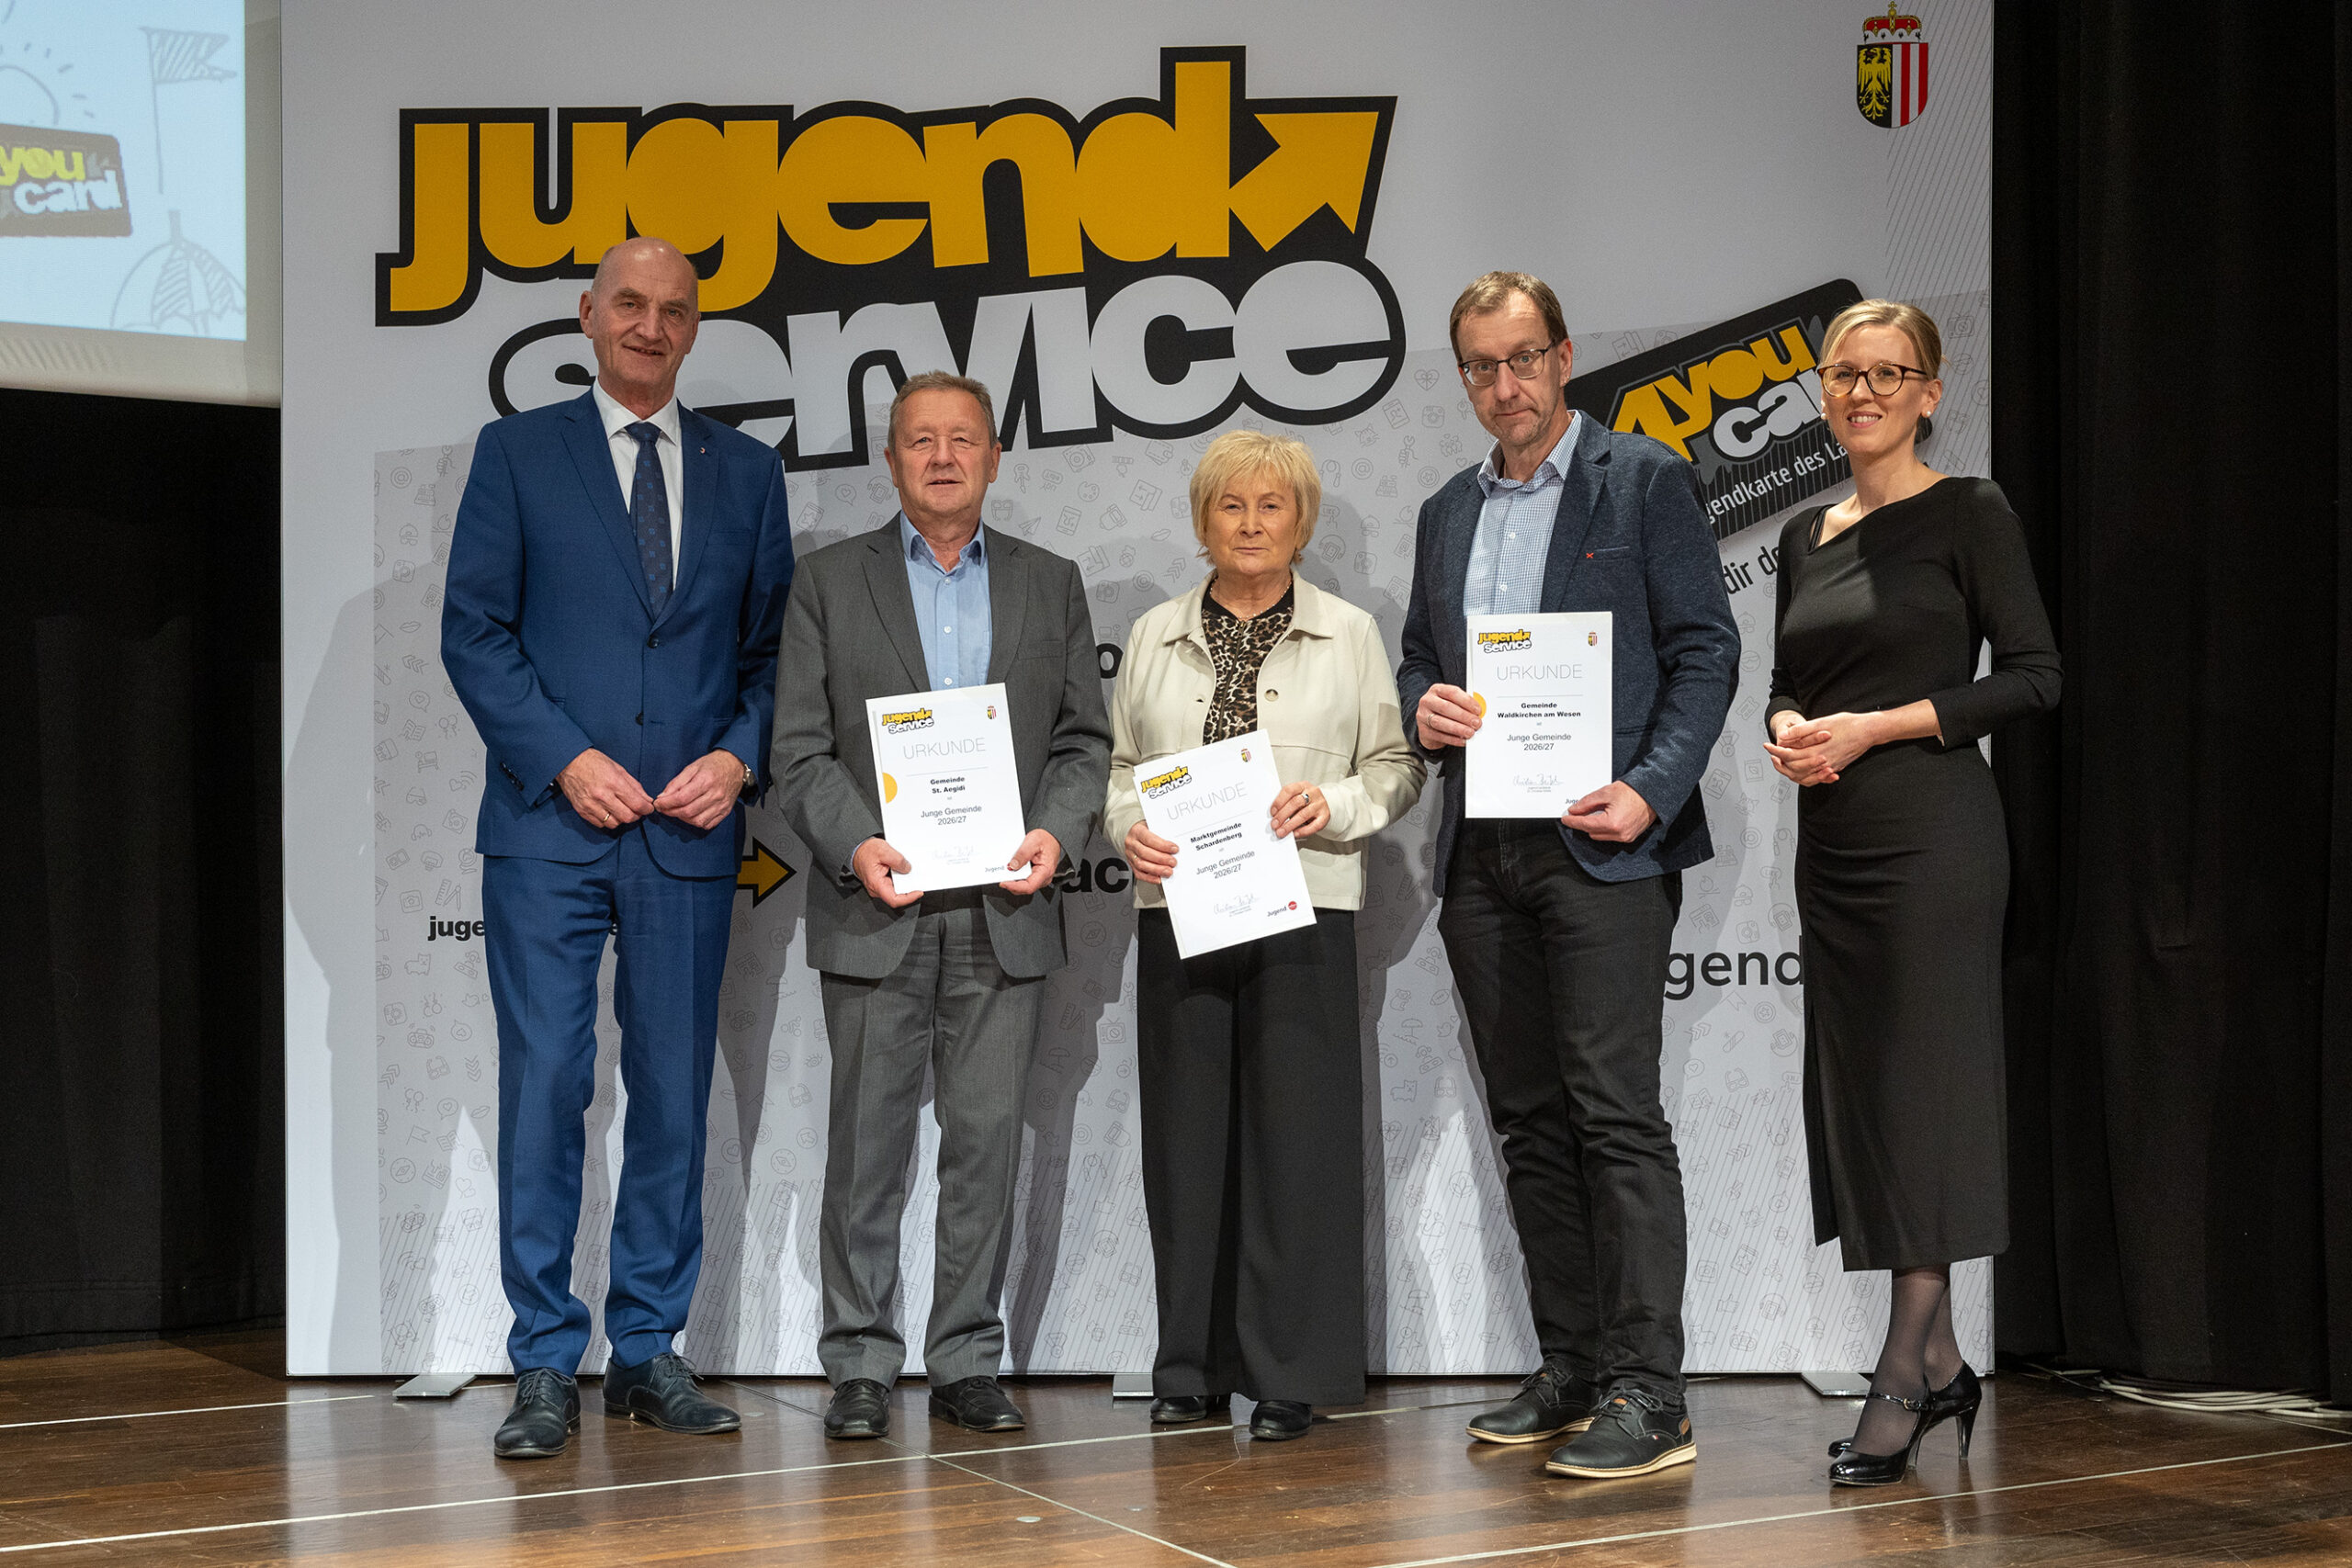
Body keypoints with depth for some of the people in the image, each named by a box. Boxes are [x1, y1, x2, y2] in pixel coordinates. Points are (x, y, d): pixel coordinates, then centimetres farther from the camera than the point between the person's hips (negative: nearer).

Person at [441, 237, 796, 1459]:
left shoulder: (746, 471, 13)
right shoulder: (518, 452, 6)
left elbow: (772, 645, 12)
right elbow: (473, 631, 0)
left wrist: (738, 757, -5)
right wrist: (567, 759, -11)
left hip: (690, 831, 3)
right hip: (548, 826, -2)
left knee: (674, 1094, 6)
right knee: (544, 1089, -4)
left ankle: (648, 1350, 15)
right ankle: (546, 1367, 3)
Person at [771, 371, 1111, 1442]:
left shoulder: (1050, 585, 12)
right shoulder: (831, 582, 6)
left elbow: (1084, 739, 10)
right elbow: (801, 749, 1)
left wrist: (1054, 833, -8)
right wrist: (855, 846, -14)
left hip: (1004, 913, 2)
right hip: (878, 911, -2)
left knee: (987, 1141, 5)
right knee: (868, 1143, 1)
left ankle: (966, 1364, 13)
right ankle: (860, 1367, 10)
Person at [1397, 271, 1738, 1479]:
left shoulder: (1642, 480, 1)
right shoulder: (1447, 512, 18)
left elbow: (1706, 651, -4)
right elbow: (1417, 661, 24)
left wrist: (1651, 791, -16)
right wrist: (1423, 710, 0)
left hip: (1600, 843, -6)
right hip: (1480, 853, 6)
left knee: (1617, 1114, -10)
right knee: (1529, 1122, 9)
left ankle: (1645, 1393, -8)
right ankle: (1569, 1370, 17)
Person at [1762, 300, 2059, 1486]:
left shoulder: (1968, 514, -4)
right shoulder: (1806, 537, 15)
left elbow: (2033, 675, -9)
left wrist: (1874, 727, -14)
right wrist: (1787, 732, -2)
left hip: (1934, 834, -7)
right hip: (1831, 842, 7)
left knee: (1921, 1091, -6)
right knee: (1857, 1091, 8)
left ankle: (1901, 1380, -2)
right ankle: (1941, 1364, 19)